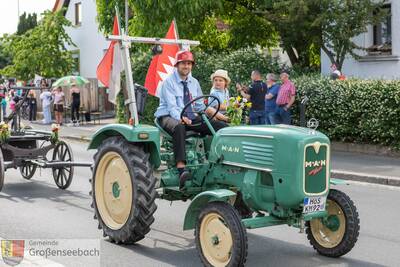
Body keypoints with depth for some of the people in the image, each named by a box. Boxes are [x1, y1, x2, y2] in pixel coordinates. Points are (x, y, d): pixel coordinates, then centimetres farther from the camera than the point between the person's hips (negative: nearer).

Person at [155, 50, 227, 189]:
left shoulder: (194, 83, 15)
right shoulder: (169, 82, -6)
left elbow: (200, 105, 16)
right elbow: (171, 106, -17)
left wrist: (209, 110, -5)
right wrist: (181, 118, -36)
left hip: (190, 117, 6)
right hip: (168, 116, -6)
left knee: (222, 126, -12)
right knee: (179, 127, -44)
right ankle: (181, 169, -55)